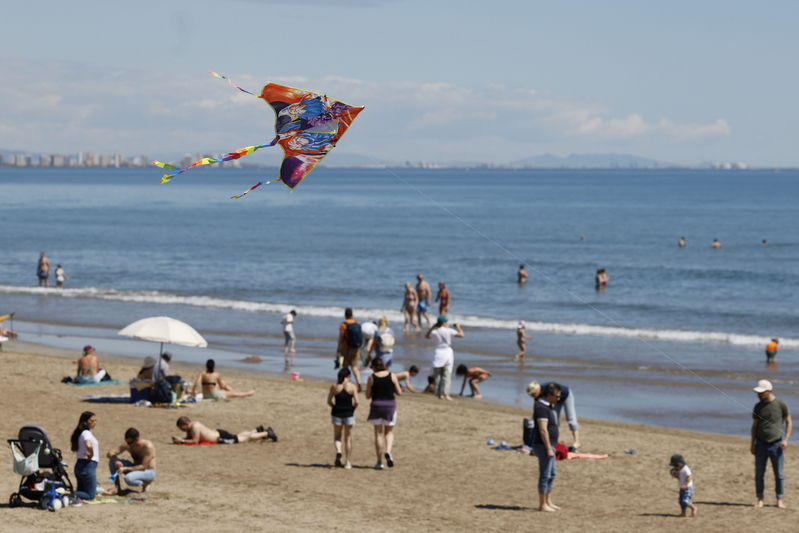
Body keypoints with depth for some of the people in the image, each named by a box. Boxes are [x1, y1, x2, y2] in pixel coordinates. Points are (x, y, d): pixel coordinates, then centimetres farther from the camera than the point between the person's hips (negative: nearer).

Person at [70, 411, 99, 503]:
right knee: (90, 496, -6)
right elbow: (88, 445, -36)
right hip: (88, 465, -9)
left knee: (82, 492, 22)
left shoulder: (79, 433, 11)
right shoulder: (87, 433, -16)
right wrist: (91, 454, -16)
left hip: (79, 464, 9)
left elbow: (72, 440, 29)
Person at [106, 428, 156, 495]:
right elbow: (110, 453, -6)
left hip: (148, 472, -6)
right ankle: (116, 487, -5)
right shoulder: (126, 445, -8)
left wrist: (125, 469, -34)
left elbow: (143, 467, -28)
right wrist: (116, 460, -30)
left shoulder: (148, 446, -26)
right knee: (112, 460, -12)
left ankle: (146, 484, -6)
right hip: (135, 469, 6)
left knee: (128, 479, -37)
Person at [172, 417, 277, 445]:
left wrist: (182, 441, -32)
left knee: (246, 438, 6)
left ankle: (267, 433, 18)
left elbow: (195, 441, -31)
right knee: (240, 436, 30)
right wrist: (179, 439, -8)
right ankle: (257, 430, 50)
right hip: (217, 433, 8)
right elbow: (189, 438, 9)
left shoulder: (195, 426, -30)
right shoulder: (189, 428, -3)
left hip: (221, 437, -8)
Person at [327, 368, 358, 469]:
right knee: (348, 438, 10)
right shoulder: (352, 386, -5)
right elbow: (356, 402, -10)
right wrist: (353, 409, 8)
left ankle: (338, 450, -14)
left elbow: (329, 401, -2)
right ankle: (348, 462, 11)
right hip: (349, 413, -1)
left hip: (337, 412, 1)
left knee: (337, 436, 16)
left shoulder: (334, 387, -2)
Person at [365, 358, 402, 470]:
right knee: (389, 432, 14)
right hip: (390, 404, 1)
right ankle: (388, 451, -14)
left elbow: (368, 396, -1)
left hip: (376, 405, -1)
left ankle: (379, 462, 6)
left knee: (378, 433, 7)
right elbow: (399, 393, 2)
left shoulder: (372, 378, -3)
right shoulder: (392, 376, -1)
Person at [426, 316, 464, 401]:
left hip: (438, 353, 2)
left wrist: (433, 327, 21)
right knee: (446, 375, -2)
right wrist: (458, 327, 11)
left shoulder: (434, 332, -1)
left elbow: (426, 336, 21)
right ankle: (446, 394, -11)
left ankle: (439, 394, 4)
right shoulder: (449, 331, -9)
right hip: (447, 352, -2)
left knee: (438, 375, 7)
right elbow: (461, 335, -6)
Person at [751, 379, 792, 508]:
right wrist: (753, 444, 4)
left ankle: (779, 500, 10)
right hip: (761, 444, 2)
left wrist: (786, 439, -10)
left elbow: (789, 423, 2)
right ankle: (760, 499, 10)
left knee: (779, 474, 2)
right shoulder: (758, 407, 4)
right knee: (759, 474, 1)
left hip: (776, 444, -2)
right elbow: (754, 426, 10)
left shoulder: (781, 405, -4)